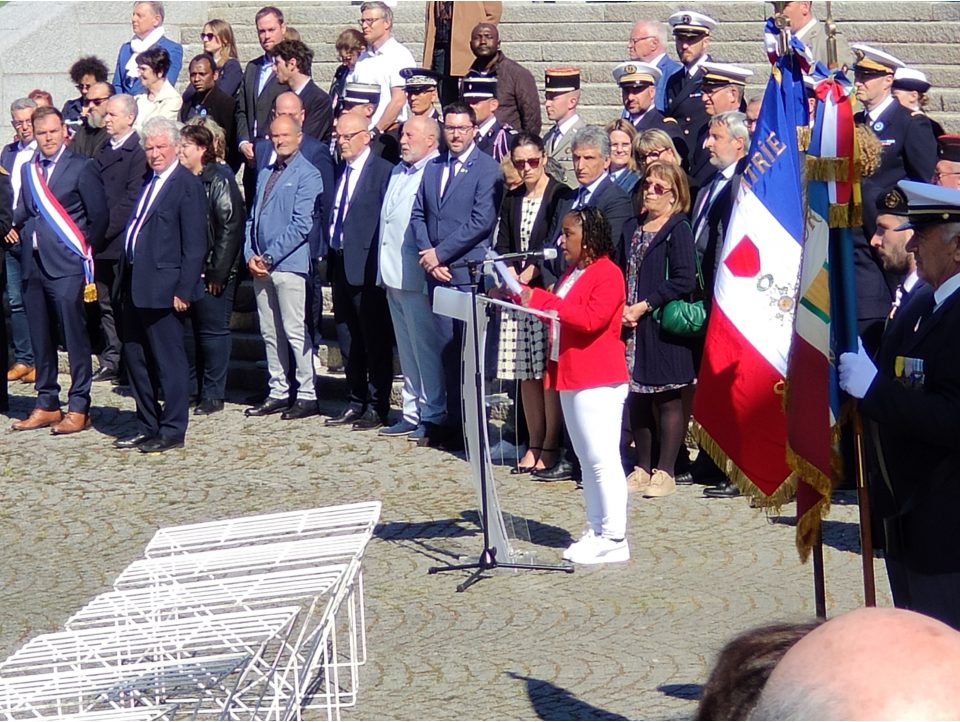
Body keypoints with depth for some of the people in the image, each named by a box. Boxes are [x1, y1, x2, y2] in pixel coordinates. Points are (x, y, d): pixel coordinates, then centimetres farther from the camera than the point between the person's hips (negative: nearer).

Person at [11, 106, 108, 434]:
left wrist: (84, 251, 1)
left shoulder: (82, 168, -2)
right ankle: (46, 404, 17)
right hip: (33, 265, 6)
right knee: (40, 339, 10)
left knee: (74, 336, -5)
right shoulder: (27, 170, 15)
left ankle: (79, 408, -2)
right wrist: (26, 237, 6)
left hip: (66, 266, -6)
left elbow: (98, 217, -2)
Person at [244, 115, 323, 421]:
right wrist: (250, 255, 1)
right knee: (270, 333, 10)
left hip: (289, 265, -8)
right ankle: (278, 392, 16)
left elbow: (301, 224, -13)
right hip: (261, 266, 8)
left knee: (295, 332, -6)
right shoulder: (265, 174, 18)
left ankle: (307, 395, -2)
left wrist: (270, 257, -13)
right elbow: (253, 218, 18)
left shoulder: (308, 175, -6)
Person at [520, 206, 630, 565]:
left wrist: (542, 301, -23)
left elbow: (591, 318, -24)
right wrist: (526, 294, 11)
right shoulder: (572, 273, 19)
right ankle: (596, 530, 18)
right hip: (571, 378, 10)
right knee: (587, 459, 12)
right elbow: (560, 315, 26)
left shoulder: (607, 274, -12)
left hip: (599, 382, -10)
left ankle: (614, 538, -6)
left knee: (602, 458, -9)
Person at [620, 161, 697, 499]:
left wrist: (644, 306, -15)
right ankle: (642, 468, 18)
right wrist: (620, 308, -1)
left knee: (668, 399, -1)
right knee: (637, 400, 10)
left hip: (663, 326, -7)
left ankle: (665, 472, 2)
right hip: (631, 328, 7)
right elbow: (621, 273, 17)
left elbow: (685, 280, -15)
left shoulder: (678, 229, -6)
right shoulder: (631, 228, 14)